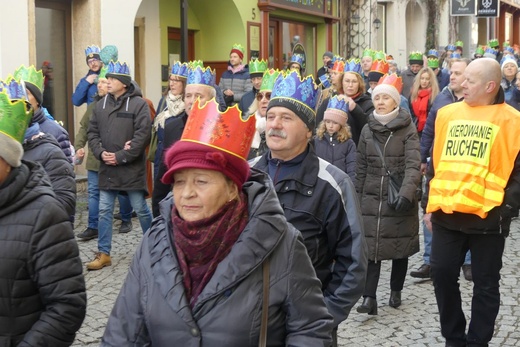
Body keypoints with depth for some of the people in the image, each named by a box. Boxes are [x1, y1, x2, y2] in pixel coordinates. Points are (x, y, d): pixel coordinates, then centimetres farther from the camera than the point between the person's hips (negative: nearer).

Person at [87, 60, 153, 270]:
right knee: (104, 211, 7)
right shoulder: (101, 104, 9)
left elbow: (143, 135, -15)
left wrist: (121, 156, -16)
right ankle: (103, 253, 15)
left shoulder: (138, 104, -9)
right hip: (106, 168, 5)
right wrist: (100, 153, -8)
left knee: (140, 209, 5)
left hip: (131, 168, -5)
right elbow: (92, 132, 10)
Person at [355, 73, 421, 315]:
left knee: (400, 246, 8)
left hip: (399, 198, -3)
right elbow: (361, 167, 11)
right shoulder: (367, 129, 7)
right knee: (371, 247, -4)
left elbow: (413, 165, -16)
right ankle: (369, 298, -6)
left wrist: (406, 194, -29)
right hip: (372, 198, 3)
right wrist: (358, 197, 10)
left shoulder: (408, 129, -5)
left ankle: (396, 291, 25)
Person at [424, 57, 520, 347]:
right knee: (443, 274, 8)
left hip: (486, 217, -4)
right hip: (446, 214, 4)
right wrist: (431, 205, 12)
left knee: (485, 284, 7)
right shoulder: (448, 114, 9)